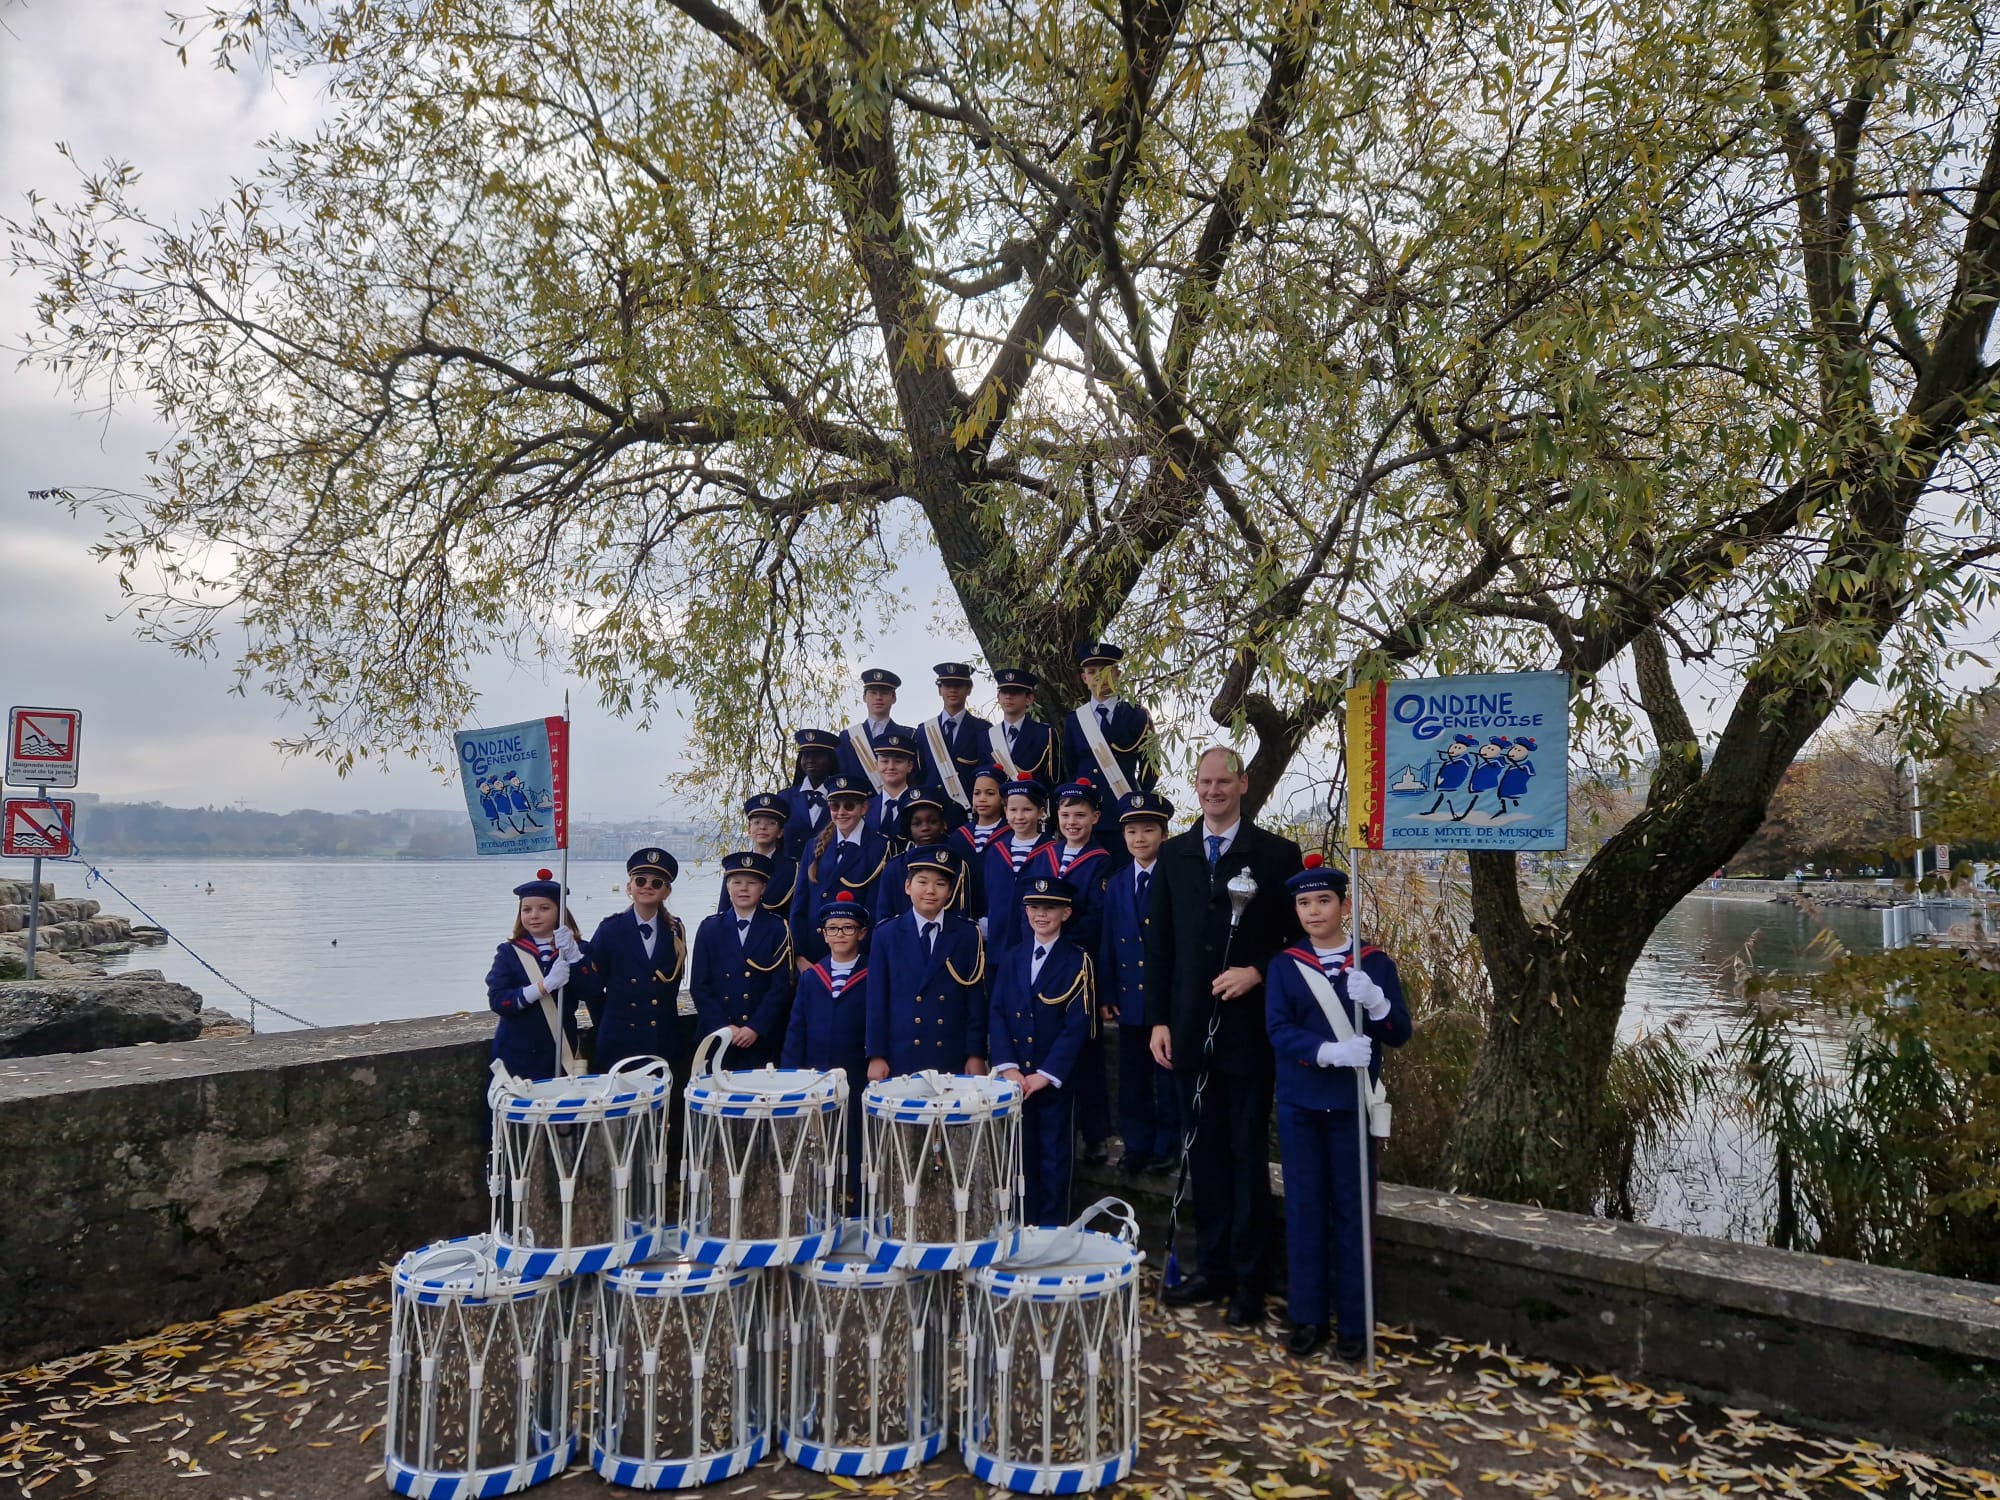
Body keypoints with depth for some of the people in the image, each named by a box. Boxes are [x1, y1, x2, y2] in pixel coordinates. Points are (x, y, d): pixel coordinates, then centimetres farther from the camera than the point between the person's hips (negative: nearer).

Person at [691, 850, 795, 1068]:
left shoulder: (777, 929, 3)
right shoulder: (709, 928, 8)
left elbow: (782, 985, -3)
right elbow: (699, 985, 3)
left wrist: (756, 1028, -11)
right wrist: (722, 1027, -7)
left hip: (762, 1039, -1)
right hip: (717, 1037, 1)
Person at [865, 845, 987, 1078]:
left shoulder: (968, 936, 5)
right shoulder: (886, 936, 5)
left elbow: (976, 998, 3)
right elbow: (877, 1000, 3)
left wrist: (976, 1055, -1)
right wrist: (876, 1056, -1)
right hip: (900, 1059, 0)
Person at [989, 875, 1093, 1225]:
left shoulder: (1078, 962, -3)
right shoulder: (1011, 961, 10)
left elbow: (1078, 1025, -10)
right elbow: (997, 1014, 2)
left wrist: (1045, 1074, -16)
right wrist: (1007, 1067, -11)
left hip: (1056, 1080, -3)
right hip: (1014, 1078, 3)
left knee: (1054, 1157, 5)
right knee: (1019, 1155, 10)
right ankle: (1020, 1228, 23)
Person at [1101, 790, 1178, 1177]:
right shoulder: (1117, 882, 8)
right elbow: (1108, 941, 8)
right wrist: (1106, 994, 4)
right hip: (1129, 996, 5)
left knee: (1169, 1074, 7)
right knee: (1133, 1076, 11)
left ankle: (1166, 1146, 18)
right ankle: (1137, 1145, 22)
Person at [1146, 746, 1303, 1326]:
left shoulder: (1277, 854, -3)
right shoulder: (1173, 854, 8)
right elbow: (1159, 942, 8)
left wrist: (1256, 972, -17)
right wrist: (1159, 1019, 3)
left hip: (1248, 1028, -3)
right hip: (1190, 1028, 4)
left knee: (1248, 1155, 4)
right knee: (1204, 1152, 12)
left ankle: (1247, 1281, 15)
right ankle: (1212, 1268, 24)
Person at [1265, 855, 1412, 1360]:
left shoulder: (1376, 963, 1)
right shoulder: (1283, 966, 1)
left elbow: (1400, 1034, -1)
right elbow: (1279, 1032, -10)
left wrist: (1374, 1001, -21)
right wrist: (1331, 1051, -25)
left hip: (1352, 1104, -1)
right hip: (1299, 1104, 1)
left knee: (1353, 1210, 5)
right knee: (1304, 1209, 6)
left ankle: (1355, 1322, 16)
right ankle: (1308, 1316, 17)